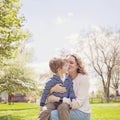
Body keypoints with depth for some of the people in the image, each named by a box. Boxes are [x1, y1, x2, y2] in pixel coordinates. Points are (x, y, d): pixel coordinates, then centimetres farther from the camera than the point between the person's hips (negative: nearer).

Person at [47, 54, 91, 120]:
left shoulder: (83, 78, -11)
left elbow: (78, 103, -19)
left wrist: (57, 99, -25)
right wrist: (53, 89, -25)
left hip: (82, 113, -6)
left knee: (54, 114, -25)